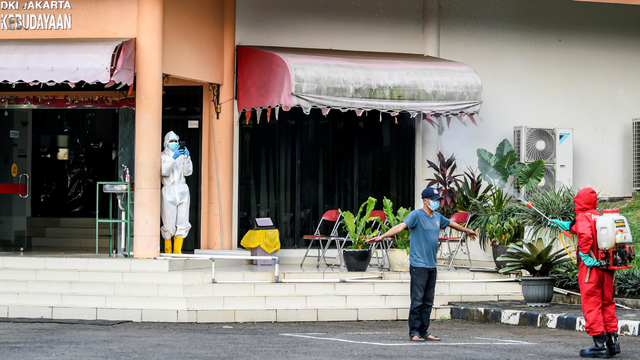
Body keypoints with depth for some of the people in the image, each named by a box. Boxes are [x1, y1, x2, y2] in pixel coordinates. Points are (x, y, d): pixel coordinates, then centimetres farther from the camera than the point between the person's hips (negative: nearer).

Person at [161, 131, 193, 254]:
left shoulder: (181, 155, 15)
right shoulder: (163, 156, 6)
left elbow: (188, 172, 4)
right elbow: (164, 171, -12)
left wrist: (187, 158, -9)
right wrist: (173, 158, -22)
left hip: (182, 191, 3)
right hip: (169, 191, -3)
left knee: (183, 223, -4)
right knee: (169, 224, -6)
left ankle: (177, 250, 0)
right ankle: (167, 249, 11)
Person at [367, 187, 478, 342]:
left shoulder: (437, 217, 15)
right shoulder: (416, 215, -7)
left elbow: (451, 223, 35)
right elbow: (401, 226, -20)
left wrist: (467, 231, 51)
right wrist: (381, 236, -34)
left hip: (432, 265, 7)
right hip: (418, 265, -7)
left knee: (428, 302, 9)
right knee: (417, 301, -7)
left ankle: (424, 332, 14)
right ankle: (414, 332, -2)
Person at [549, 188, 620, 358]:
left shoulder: (583, 218, -9)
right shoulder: (600, 217, 14)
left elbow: (585, 234, -32)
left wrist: (585, 255, -21)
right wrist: (562, 224, 46)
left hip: (590, 267, -7)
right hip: (606, 267, 7)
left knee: (591, 306, -4)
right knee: (607, 304, 14)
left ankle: (600, 345, -7)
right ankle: (612, 341, 16)